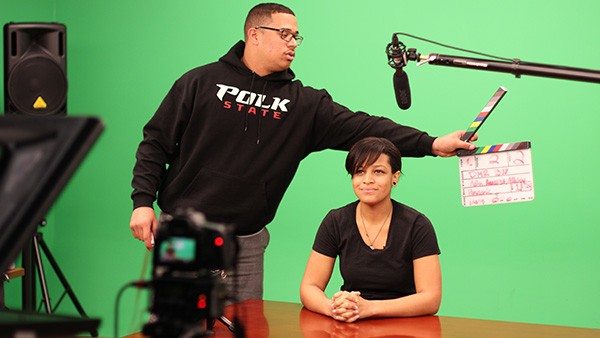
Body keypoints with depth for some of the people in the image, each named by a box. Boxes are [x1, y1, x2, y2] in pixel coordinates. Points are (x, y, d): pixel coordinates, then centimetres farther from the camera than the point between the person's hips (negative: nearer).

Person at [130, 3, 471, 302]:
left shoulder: (303, 103, 3)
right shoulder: (202, 82, -2)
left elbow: (361, 128, -7)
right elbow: (156, 142, 1)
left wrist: (431, 144, -17)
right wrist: (143, 201, -9)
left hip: (247, 244, 3)